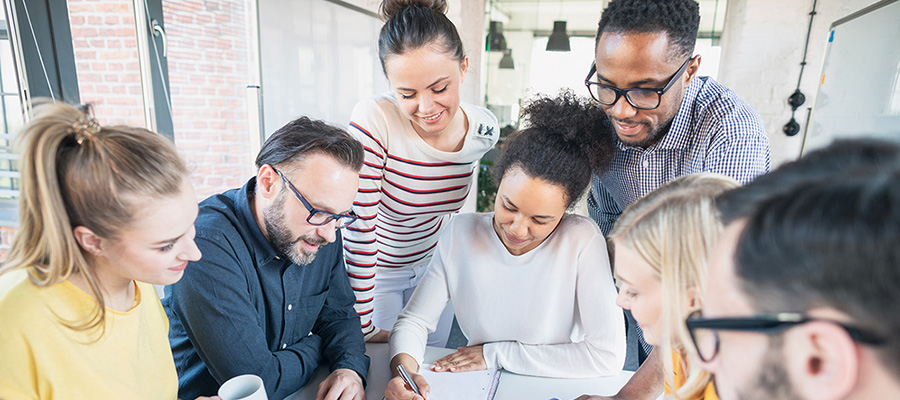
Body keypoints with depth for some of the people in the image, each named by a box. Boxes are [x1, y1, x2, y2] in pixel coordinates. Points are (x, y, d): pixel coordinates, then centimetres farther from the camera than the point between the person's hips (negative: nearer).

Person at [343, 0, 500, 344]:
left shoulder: (484, 130, -17)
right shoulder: (372, 121, -32)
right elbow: (359, 229, -29)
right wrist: (365, 327, -22)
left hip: (435, 263, 4)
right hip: (373, 269, -3)